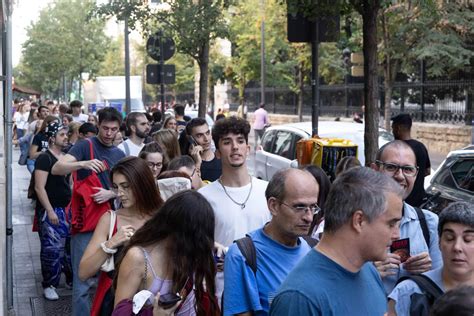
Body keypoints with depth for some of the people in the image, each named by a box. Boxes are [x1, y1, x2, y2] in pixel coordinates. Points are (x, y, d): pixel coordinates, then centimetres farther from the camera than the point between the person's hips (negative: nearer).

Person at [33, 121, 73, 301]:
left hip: (67, 209, 7)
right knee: (52, 249, -6)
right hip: (50, 211, -7)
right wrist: (50, 211, -20)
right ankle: (49, 285, 5)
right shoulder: (44, 158, -11)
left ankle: (72, 278, 24)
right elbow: (39, 187, -17)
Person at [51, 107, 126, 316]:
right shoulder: (86, 146, -7)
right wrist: (83, 164, -36)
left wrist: (110, 193, -12)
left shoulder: (119, 155, 11)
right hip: (85, 220, -6)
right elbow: (56, 169, -20)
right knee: (82, 279, -4)